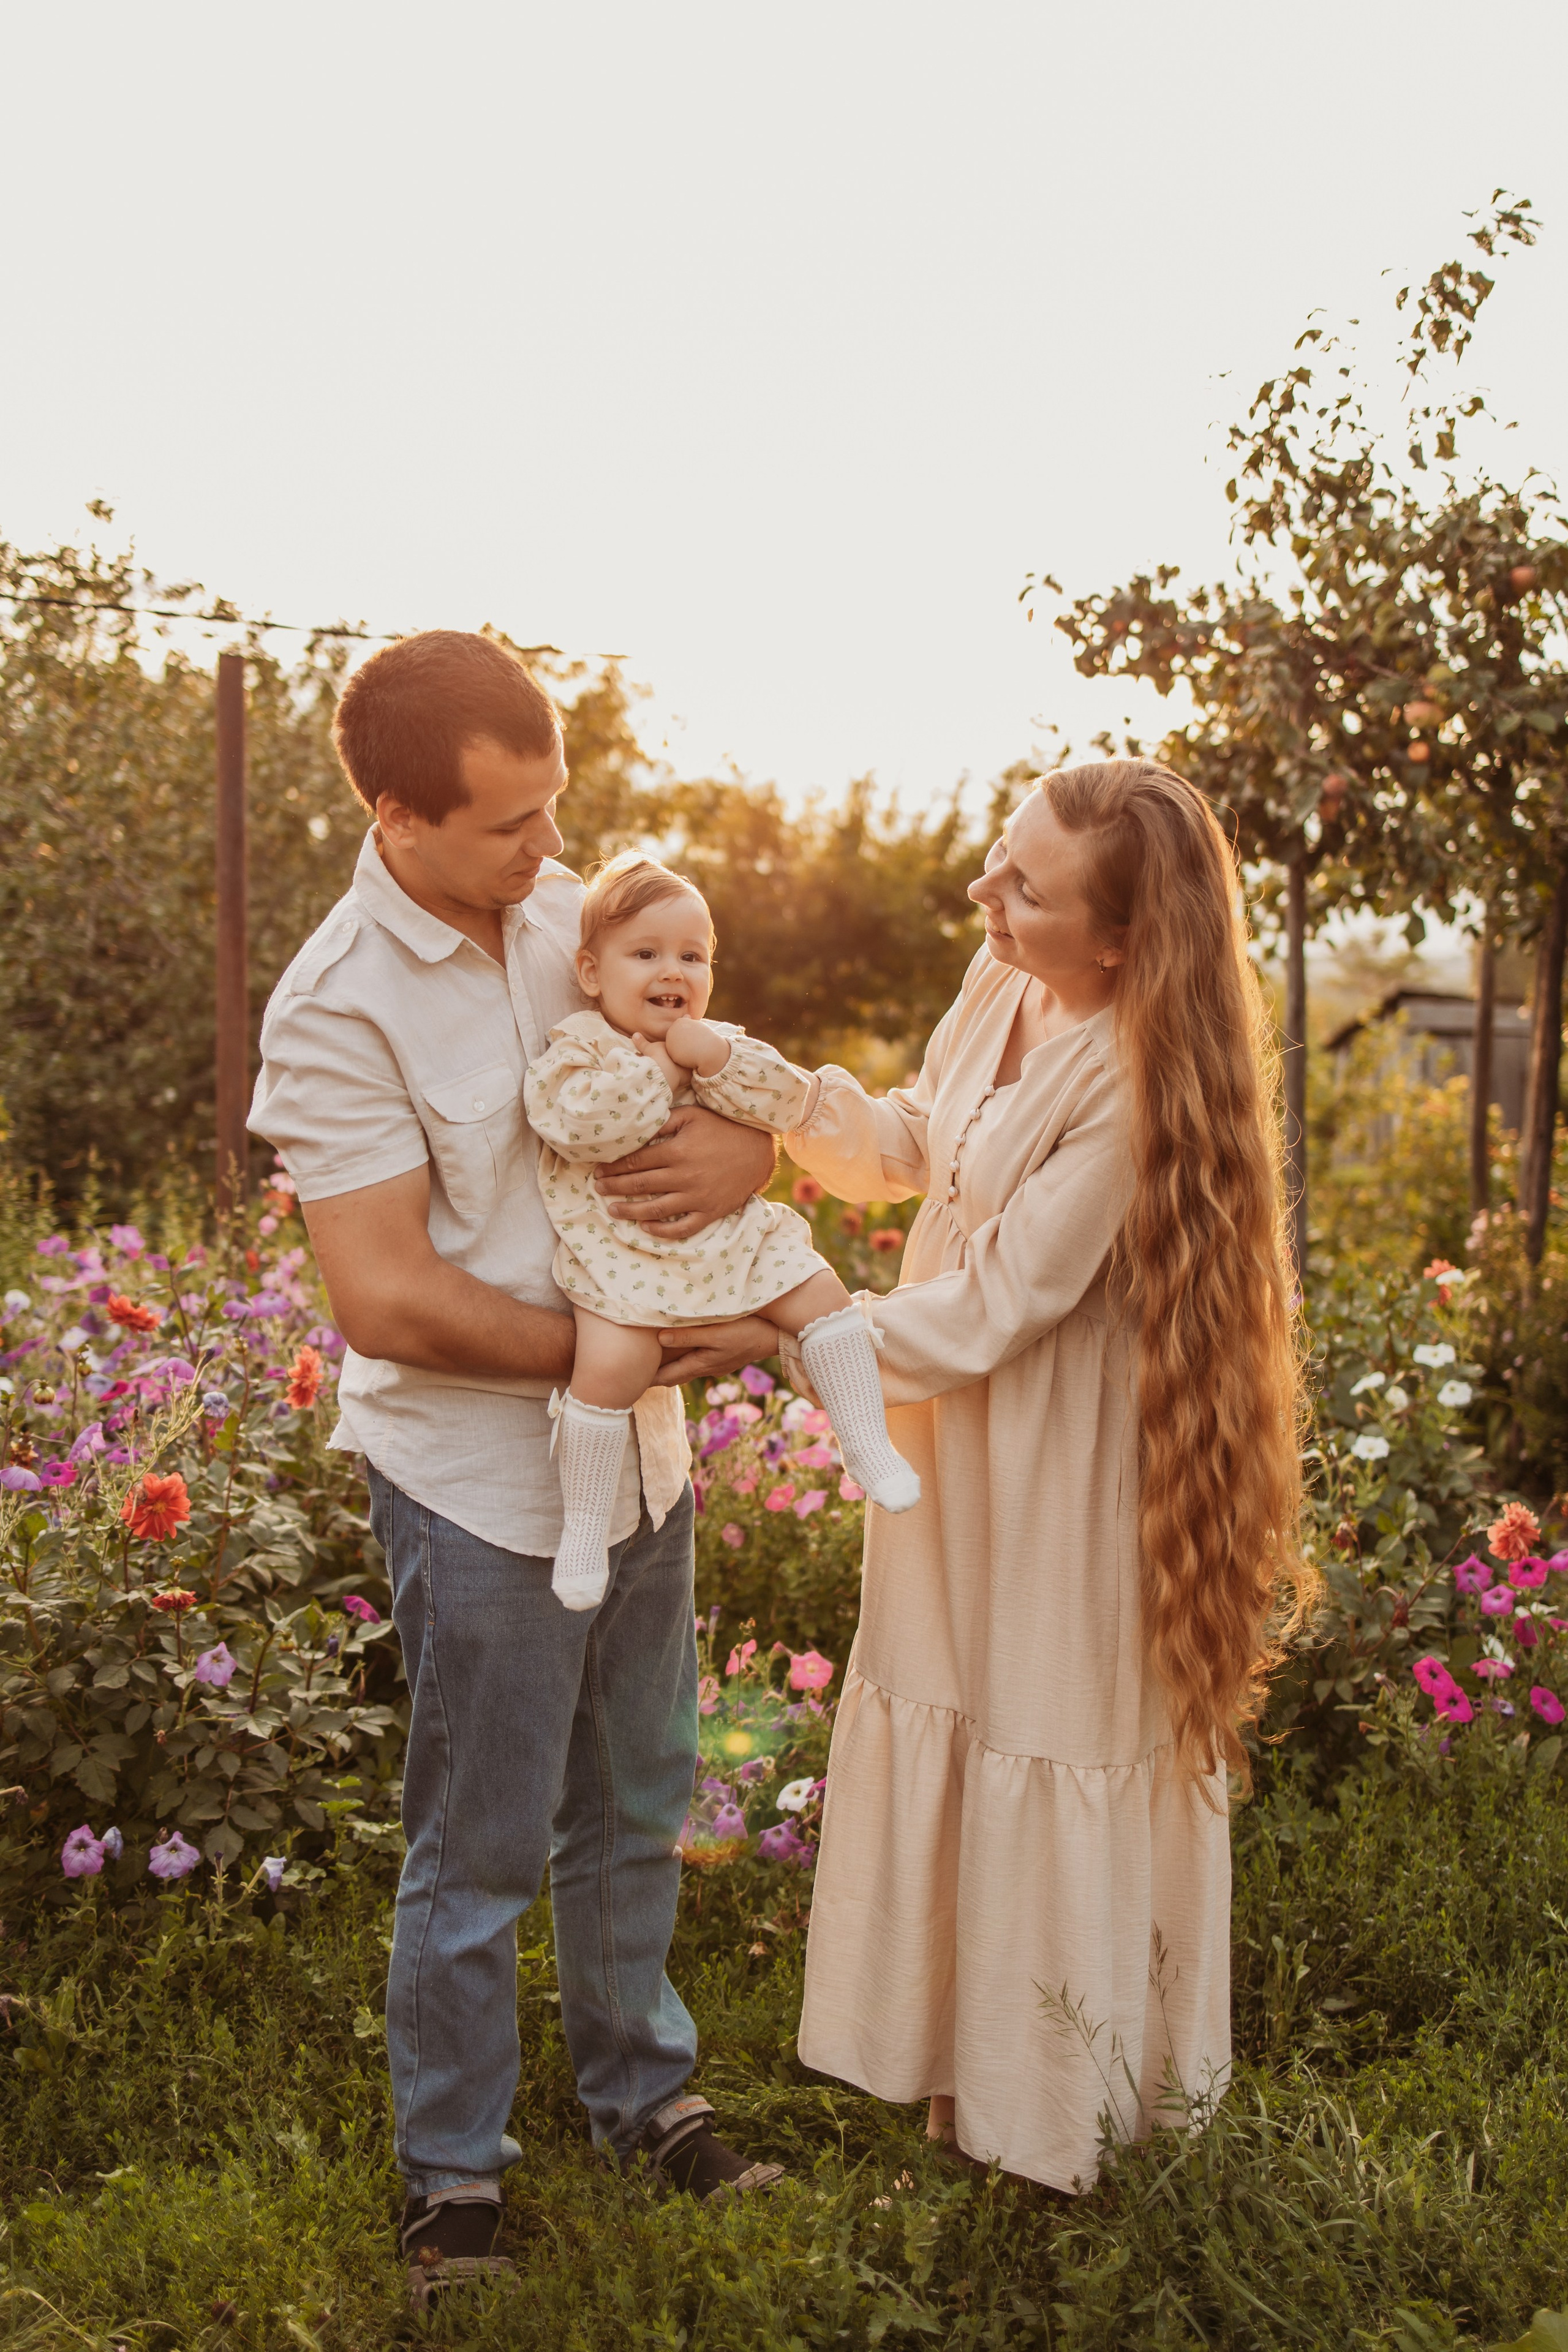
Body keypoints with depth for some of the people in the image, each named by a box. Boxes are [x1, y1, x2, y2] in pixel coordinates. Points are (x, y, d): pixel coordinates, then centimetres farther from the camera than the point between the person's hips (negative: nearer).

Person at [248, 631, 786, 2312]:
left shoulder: (569, 909, 0)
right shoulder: (337, 1015, -20)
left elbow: (704, 1067, 10)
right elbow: (387, 1302, -22)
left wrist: (743, 1145, -15)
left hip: (636, 1458, 6)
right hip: (479, 1490, -6)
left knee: (637, 1803, 21)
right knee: (479, 1856, 8)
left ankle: (637, 2090, 42)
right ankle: (451, 2173, 30)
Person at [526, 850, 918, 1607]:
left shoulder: (721, 1044, 11)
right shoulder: (577, 1047, -5)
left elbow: (789, 1101, -2)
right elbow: (577, 1122, -24)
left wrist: (718, 1061, -16)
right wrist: (660, 1073, -15)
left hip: (728, 1237, 5)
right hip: (620, 1254, -5)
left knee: (822, 1295, -3)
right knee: (610, 1365, -22)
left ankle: (867, 1446, 10)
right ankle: (583, 1527, -6)